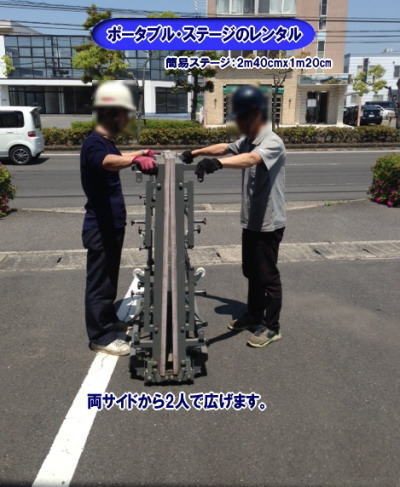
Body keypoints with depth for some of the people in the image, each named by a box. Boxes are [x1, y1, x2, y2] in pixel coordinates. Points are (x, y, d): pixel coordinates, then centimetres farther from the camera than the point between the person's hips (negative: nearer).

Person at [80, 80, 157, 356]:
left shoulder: (107, 142, 11)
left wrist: (140, 153, 50)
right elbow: (109, 162, -43)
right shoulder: (94, 144, -19)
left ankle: (109, 322, 35)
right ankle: (100, 336, 14)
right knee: (99, 281, 2)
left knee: (109, 278, 20)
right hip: (100, 227, -10)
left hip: (112, 224, 10)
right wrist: (136, 160, -61)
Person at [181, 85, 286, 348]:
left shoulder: (272, 142, -21)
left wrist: (217, 163, -55)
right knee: (252, 272, 19)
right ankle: (254, 316, 35)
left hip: (269, 223, -9)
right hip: (251, 221, 9)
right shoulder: (247, 140, 9)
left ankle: (272, 327, 17)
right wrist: (195, 153, 15)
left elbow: (250, 159, -41)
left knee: (268, 276, 2)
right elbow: (224, 147, 23)